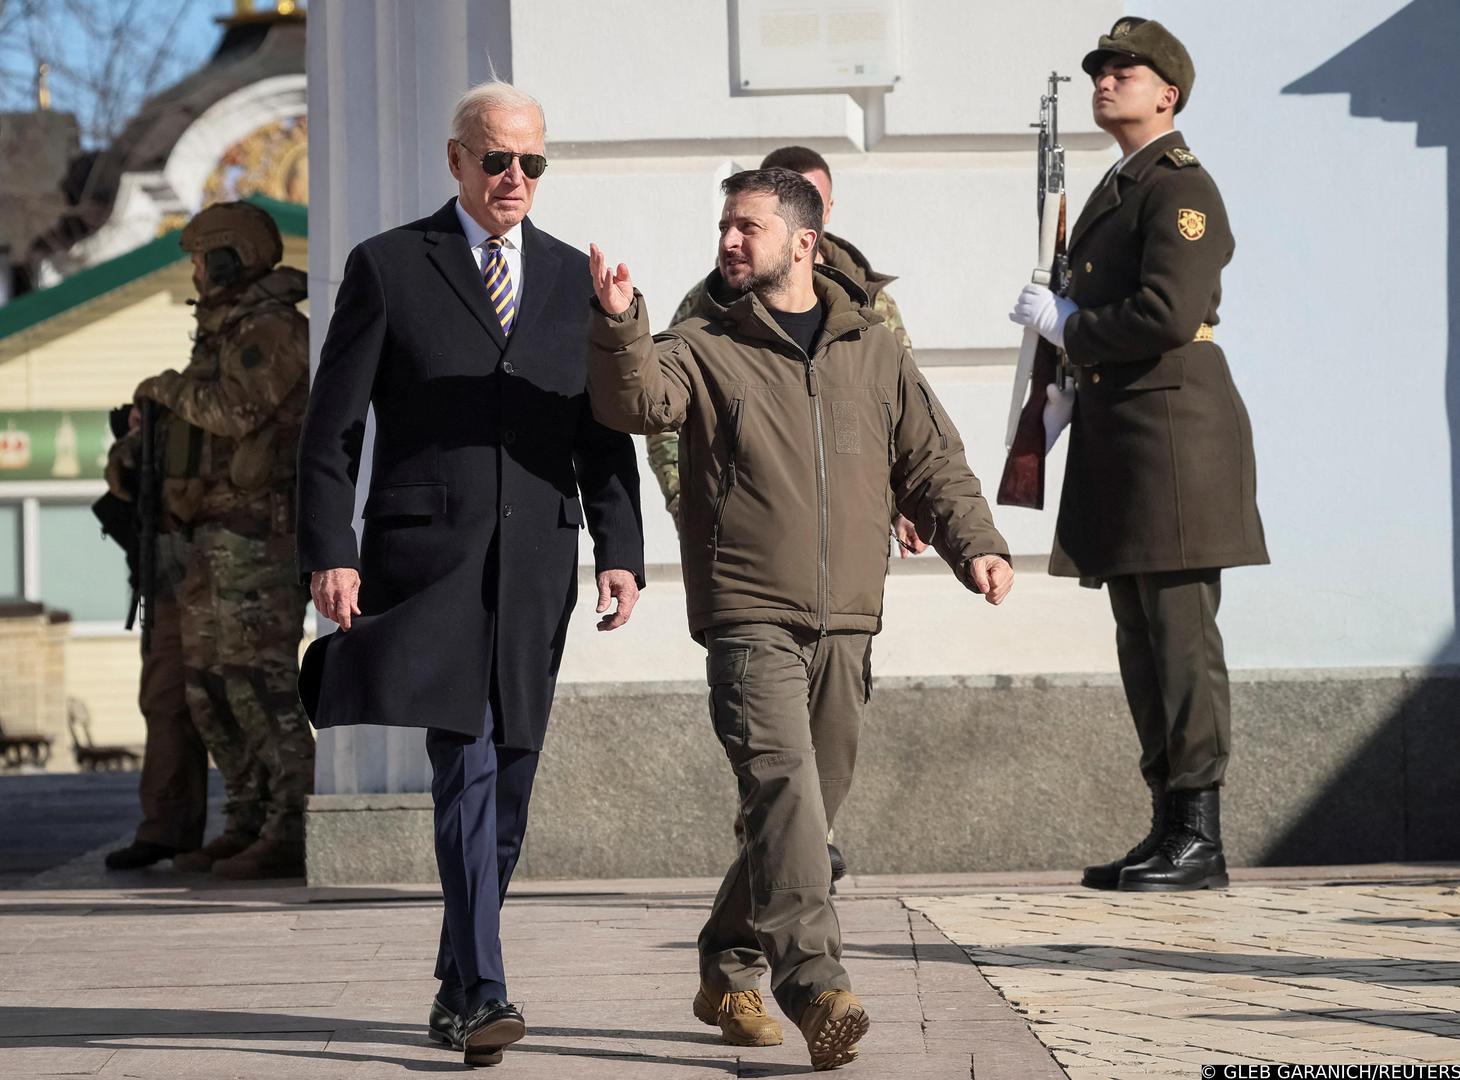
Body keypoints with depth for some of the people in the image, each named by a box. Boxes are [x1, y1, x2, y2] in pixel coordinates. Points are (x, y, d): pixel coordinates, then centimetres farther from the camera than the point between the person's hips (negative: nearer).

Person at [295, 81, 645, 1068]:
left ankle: (458, 985, 22)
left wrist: (621, 552, 2)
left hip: (537, 564, 4)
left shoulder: (575, 278, 13)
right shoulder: (388, 268, 3)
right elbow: (333, 427, 1)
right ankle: (483, 992, -15)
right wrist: (329, 553, -9)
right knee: (467, 765, -15)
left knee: (507, 783, 8)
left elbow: (604, 433, 13)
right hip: (427, 556, -4)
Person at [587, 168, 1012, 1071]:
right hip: (750, 616, -4)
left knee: (809, 807, 9)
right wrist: (620, 327, -33)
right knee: (785, 788, -20)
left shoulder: (876, 352, 13)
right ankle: (817, 988, -25)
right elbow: (639, 401, -15)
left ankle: (729, 972, 26)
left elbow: (933, 465, 14)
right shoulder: (705, 348, 5)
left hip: (845, 624, 4)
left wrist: (975, 545, -2)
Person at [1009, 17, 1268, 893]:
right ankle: (1169, 834, 15)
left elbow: (1168, 314, -21)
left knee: (1181, 638, -9)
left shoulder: (1180, 186, -10)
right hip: (1118, 438, 10)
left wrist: (1068, 327, -10)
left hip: (1174, 426, -10)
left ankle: (1200, 842, -7)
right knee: (1143, 644, 10)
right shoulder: (1117, 190, 21)